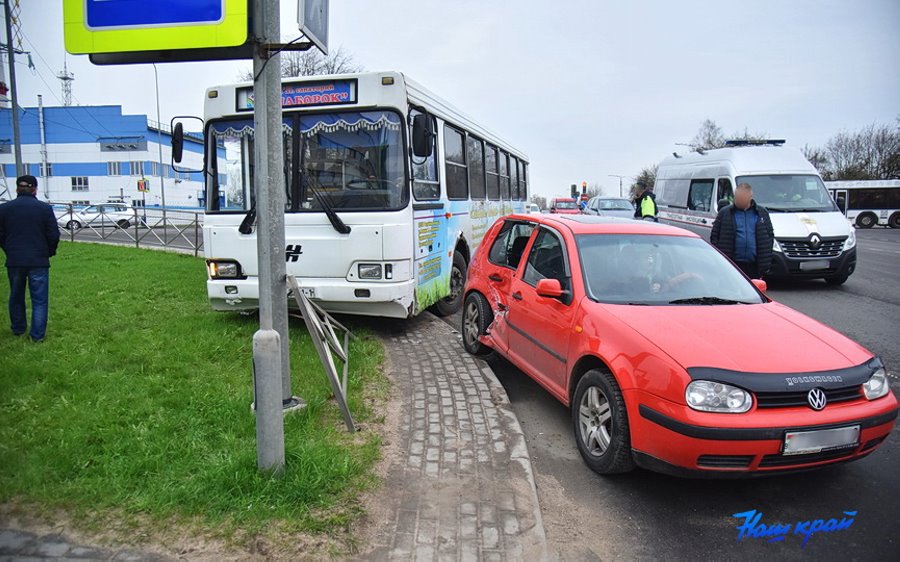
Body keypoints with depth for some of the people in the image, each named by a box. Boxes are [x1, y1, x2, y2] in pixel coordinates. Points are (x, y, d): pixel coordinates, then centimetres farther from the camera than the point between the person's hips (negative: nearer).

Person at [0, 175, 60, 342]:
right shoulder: (45, 208, -6)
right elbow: (54, 235, -6)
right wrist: (50, 252, 12)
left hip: (14, 261, 3)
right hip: (39, 261, -3)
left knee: (16, 296, 20)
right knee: (39, 299, 3)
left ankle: (18, 329, 34)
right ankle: (37, 335, 2)